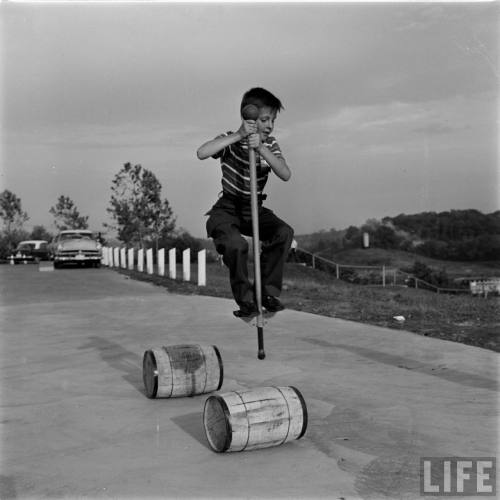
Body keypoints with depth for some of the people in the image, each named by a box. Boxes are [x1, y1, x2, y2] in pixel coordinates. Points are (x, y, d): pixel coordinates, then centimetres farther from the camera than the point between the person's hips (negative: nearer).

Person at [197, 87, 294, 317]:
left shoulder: (270, 144, 0)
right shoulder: (231, 141, -11)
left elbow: (285, 175, -18)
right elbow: (201, 153, -31)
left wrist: (261, 148, -30)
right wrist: (237, 136, -33)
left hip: (255, 208, 4)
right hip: (228, 209, -4)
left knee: (284, 232, -21)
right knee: (236, 244, -32)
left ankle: (268, 291, -7)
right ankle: (246, 299, -10)